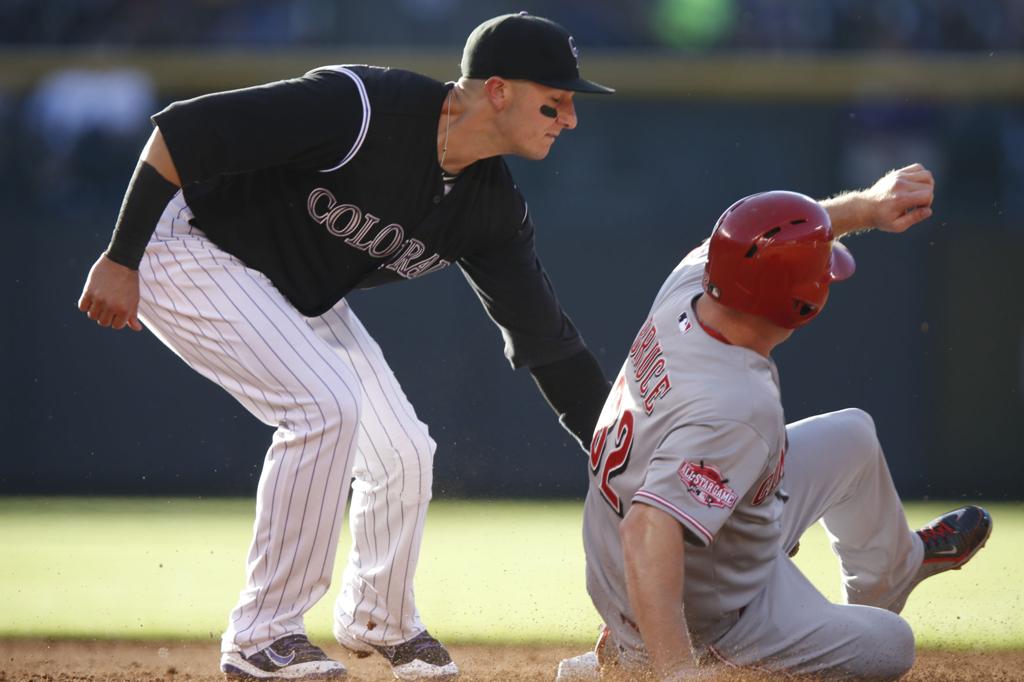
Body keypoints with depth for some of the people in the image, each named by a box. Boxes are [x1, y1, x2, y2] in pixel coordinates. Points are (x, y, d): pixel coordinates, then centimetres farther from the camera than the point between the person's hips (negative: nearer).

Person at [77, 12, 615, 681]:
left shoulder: (492, 207, -9)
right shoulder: (359, 108, -33)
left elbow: (546, 339, -2)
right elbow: (181, 131, -31)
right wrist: (121, 260, -27)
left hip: (302, 299, 8)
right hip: (190, 249, -8)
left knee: (403, 451, 3)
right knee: (325, 404, -24)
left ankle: (380, 623, 32)